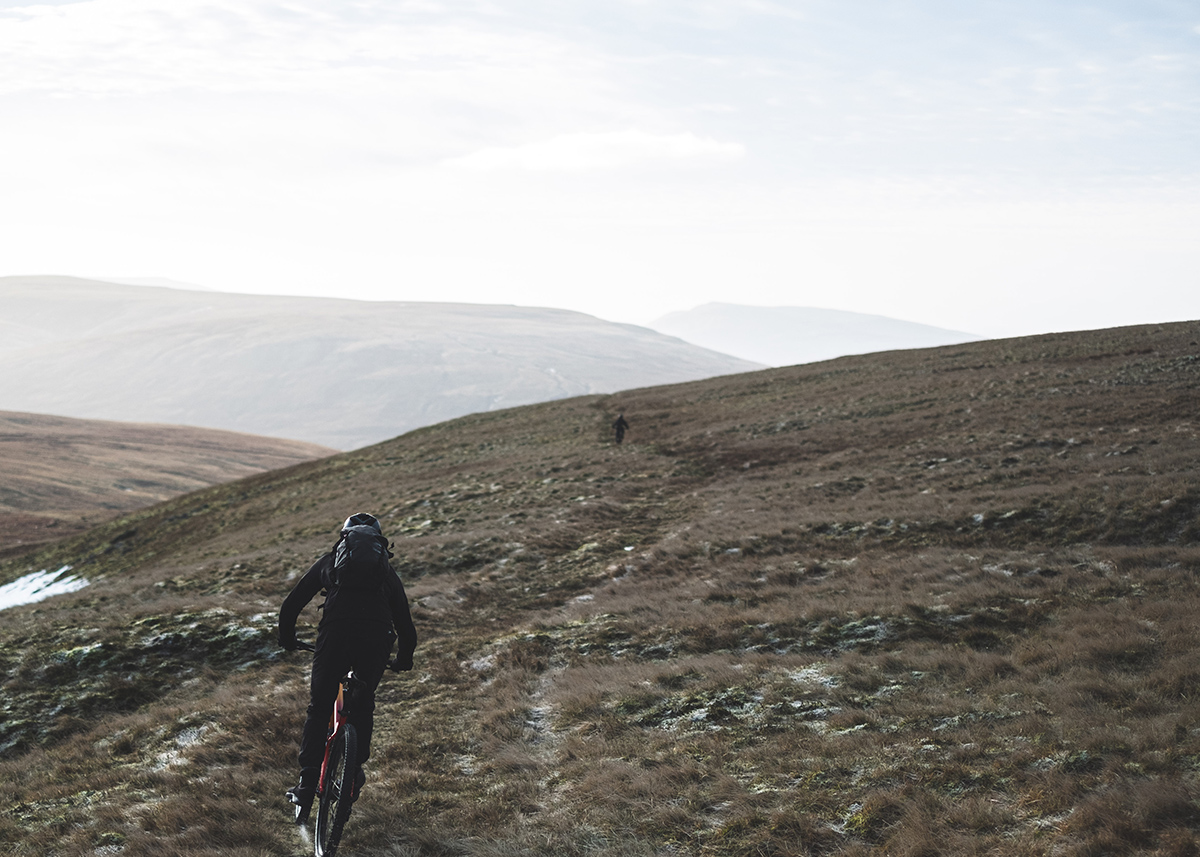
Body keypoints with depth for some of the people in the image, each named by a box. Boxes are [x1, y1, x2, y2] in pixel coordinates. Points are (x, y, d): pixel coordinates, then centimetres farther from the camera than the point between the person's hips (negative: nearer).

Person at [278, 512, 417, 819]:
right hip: (377, 640, 1)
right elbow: (405, 623, 30)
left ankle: (307, 786, 6)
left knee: (318, 710, 12)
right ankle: (355, 770, 23)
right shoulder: (387, 570, 28)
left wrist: (287, 638, 41)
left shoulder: (329, 561, 25)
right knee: (363, 706, 26)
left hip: (335, 636, -1)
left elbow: (291, 604, 24)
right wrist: (404, 659, 47)